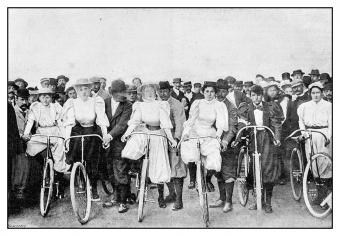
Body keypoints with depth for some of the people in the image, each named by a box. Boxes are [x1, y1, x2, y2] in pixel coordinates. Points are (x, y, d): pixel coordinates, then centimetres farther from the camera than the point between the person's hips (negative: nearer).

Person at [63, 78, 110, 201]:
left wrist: (105, 135, -25)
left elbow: (102, 119, -12)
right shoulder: (72, 103, -5)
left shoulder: (96, 102, -5)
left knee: (92, 163, 0)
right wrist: (66, 138, -29)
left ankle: (94, 189, 14)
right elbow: (69, 122, -15)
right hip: (77, 132, 1)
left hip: (92, 133, 0)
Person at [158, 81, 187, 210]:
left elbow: (179, 123, -11)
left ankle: (179, 200, 2)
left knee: (176, 168, -5)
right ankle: (171, 193, 28)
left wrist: (176, 138, -20)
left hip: (174, 140, -5)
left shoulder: (176, 105, -5)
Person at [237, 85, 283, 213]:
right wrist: (238, 139, -12)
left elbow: (276, 124, 1)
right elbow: (242, 125, 1)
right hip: (252, 140, 2)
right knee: (254, 169, 0)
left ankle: (268, 202, 5)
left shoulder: (270, 108, 5)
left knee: (268, 169, -7)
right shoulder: (246, 109, 8)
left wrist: (277, 138, -13)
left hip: (267, 140, -1)